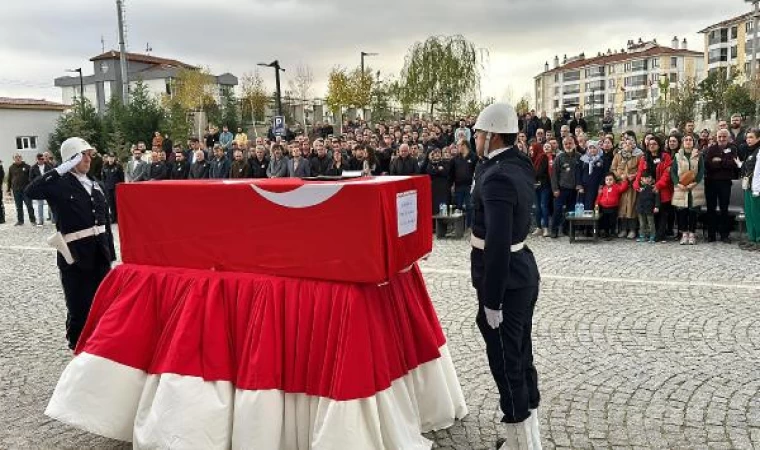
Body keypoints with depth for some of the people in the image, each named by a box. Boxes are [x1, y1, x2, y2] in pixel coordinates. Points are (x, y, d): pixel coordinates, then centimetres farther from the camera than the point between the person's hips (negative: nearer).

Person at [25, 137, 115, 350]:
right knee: (79, 308, 4)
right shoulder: (61, 184, -6)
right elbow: (32, 191, -26)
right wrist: (61, 169, -23)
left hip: (99, 253, 5)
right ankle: (78, 347, 22)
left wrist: (110, 252, 11)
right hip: (75, 255, -5)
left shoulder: (94, 183, 11)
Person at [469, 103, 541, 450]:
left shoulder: (498, 177, -23)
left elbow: (497, 245, -27)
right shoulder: (520, 166, 8)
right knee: (521, 357, 18)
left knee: (505, 363, 2)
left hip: (505, 280, -10)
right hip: (522, 272, 10)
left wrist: (492, 300, -24)